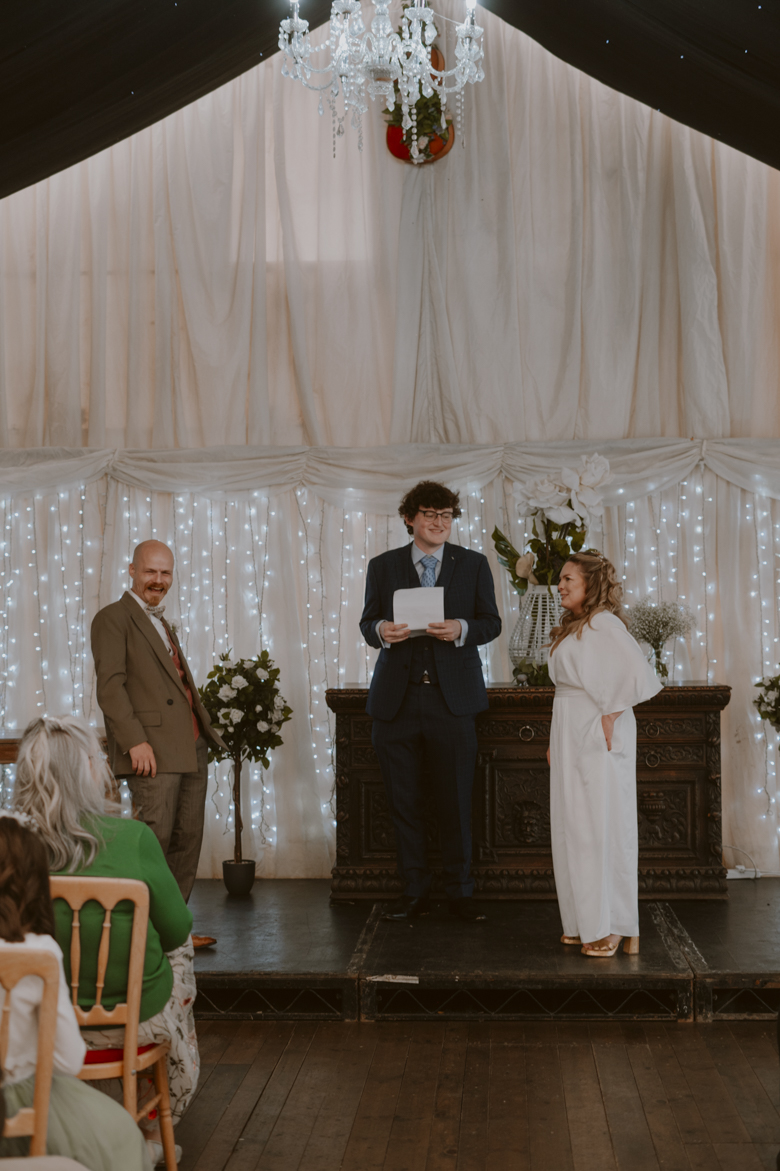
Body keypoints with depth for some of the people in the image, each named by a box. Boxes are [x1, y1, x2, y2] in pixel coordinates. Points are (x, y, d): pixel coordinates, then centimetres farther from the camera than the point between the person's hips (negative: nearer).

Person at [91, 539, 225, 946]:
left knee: (187, 839, 8)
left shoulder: (163, 623, 24)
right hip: (153, 751, -8)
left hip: (191, 750, 8)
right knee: (154, 840, -11)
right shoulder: (113, 618, -3)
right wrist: (135, 740, -20)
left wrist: (207, 732, 17)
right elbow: (109, 685, -12)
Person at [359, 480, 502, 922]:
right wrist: (382, 631, -12)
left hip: (453, 698, -1)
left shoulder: (474, 564, 9)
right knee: (404, 801, 5)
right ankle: (415, 890, 16)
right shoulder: (383, 566, 10)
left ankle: (460, 891, 12)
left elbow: (491, 622, 6)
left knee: (456, 800, 1)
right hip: (397, 698, 1)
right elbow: (367, 623, 11)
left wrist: (462, 630, -14)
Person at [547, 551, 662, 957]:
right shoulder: (573, 628, 18)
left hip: (599, 735, -10)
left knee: (602, 826, -6)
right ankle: (585, 921, 15)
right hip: (571, 735, 10)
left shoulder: (603, 623, -11)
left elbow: (635, 670, -23)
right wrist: (557, 741, 18)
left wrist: (610, 715, -19)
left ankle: (613, 927, -1)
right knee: (572, 828, 9)